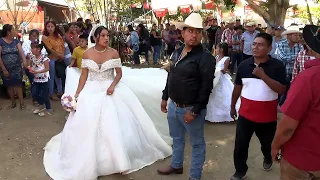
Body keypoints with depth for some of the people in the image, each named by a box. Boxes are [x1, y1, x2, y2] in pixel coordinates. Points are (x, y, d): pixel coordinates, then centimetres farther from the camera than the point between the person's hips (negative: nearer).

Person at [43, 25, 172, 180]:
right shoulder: (87, 54, -3)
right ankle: (90, 162, 21)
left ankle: (119, 160, 13)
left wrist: (112, 86, -18)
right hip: (92, 92, 1)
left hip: (110, 90, -1)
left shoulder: (113, 53, -5)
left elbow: (119, 73, -1)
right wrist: (77, 94, -6)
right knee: (88, 125, 2)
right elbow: (84, 75, 0)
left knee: (113, 124, -4)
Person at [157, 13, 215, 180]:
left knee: (197, 143, 11)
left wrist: (194, 111, -20)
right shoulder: (177, 52, 7)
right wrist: (165, 97, 15)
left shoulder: (205, 57, -16)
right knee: (177, 138, 24)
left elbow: (206, 87, -20)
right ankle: (176, 165, 46)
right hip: (173, 105, 8)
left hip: (191, 108, -7)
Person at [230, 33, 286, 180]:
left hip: (268, 116, -1)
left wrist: (263, 76, -28)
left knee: (267, 144, 23)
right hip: (245, 114, 2)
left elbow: (281, 90, -19)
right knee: (240, 146, 5)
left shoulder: (277, 66, -11)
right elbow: (237, 87, 8)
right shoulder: (244, 65, -2)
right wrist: (233, 107, 14)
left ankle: (268, 158, 55)